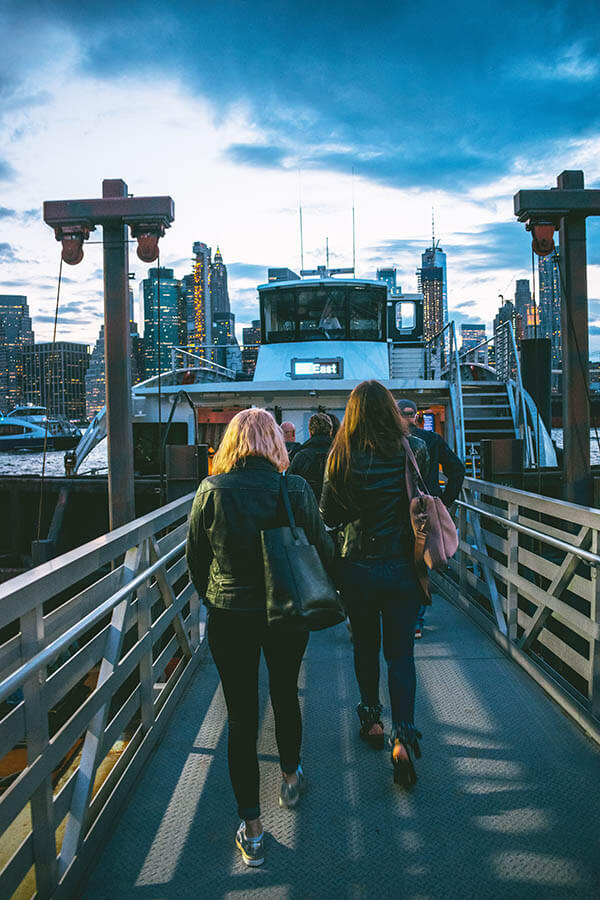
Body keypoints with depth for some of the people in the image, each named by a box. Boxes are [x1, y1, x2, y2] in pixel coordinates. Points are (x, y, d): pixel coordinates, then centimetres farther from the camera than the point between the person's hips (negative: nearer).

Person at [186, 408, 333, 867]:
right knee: (285, 696, 24)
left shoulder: (211, 491, -12)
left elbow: (196, 557, -2)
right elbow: (323, 548, -4)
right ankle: (291, 778, 46)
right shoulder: (296, 489, -11)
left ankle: (252, 829, 15)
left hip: (229, 617, -1)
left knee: (241, 715, 7)